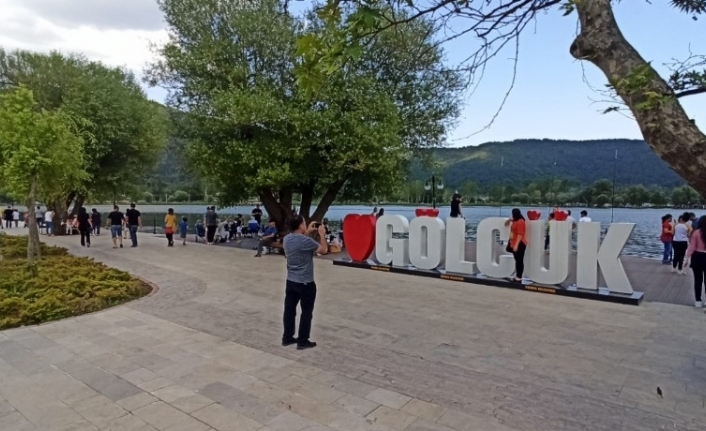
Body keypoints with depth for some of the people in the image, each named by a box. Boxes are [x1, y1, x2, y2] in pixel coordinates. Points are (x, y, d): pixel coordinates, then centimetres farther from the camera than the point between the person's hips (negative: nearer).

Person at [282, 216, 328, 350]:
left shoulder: (287, 239, 1)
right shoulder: (306, 241, -23)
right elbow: (323, 250, -10)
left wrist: (308, 232, 18)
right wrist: (322, 234, 2)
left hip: (291, 281, 8)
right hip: (305, 283, -7)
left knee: (289, 309, 14)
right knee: (306, 312, 5)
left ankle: (287, 338, 24)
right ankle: (303, 341, 12)